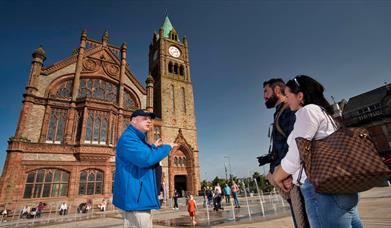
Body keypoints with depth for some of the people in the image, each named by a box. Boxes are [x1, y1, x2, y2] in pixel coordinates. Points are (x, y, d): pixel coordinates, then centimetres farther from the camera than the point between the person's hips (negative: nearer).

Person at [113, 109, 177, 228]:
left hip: (139, 197, 11)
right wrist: (167, 147, -16)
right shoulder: (128, 137, -14)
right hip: (135, 197, -11)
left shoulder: (138, 139, 21)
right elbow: (145, 159, -29)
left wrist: (154, 147, 23)